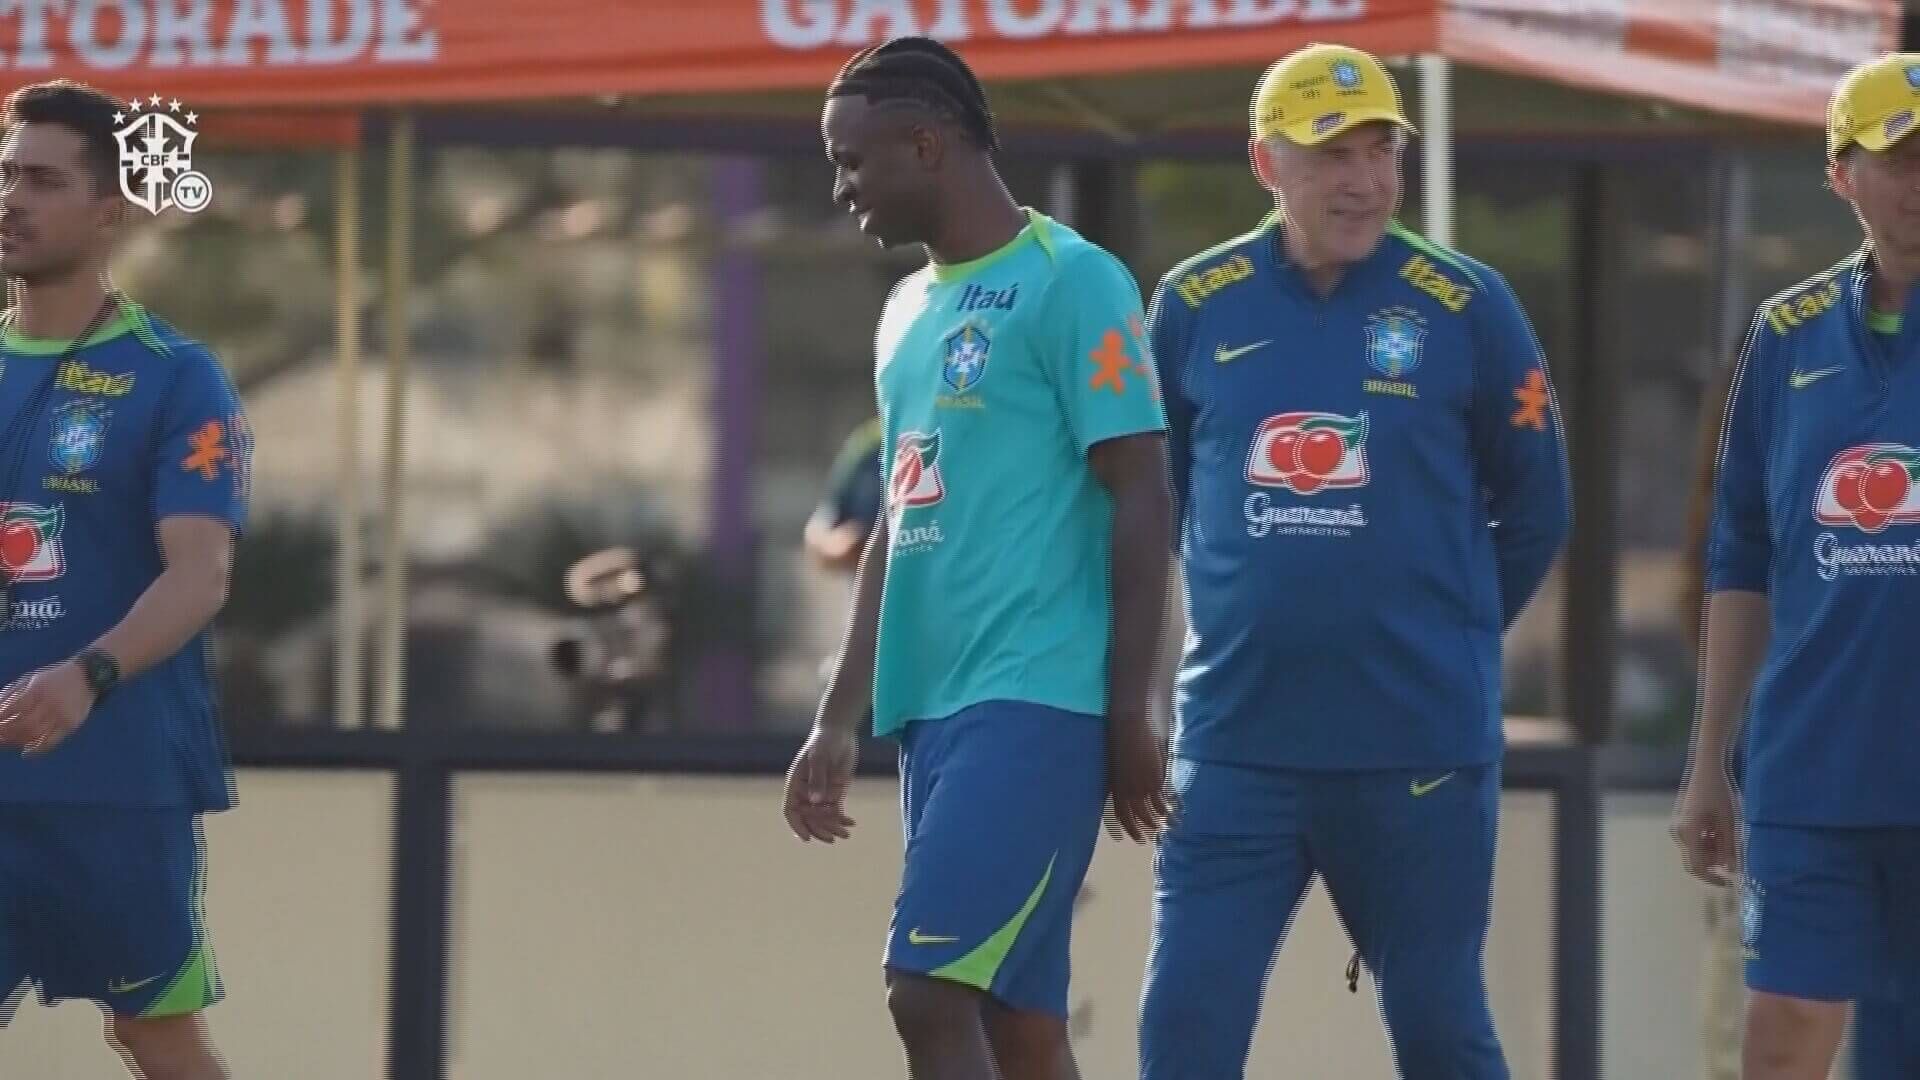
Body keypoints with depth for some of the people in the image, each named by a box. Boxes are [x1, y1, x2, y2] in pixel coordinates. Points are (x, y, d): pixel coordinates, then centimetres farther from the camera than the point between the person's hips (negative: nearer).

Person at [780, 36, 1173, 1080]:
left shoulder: (1071, 282, -7)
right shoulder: (910, 311, 18)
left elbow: (1141, 501, -11)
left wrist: (1129, 716, -14)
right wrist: (840, 721, 21)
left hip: (1033, 705, -8)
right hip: (932, 707, 8)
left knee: (928, 991, -16)